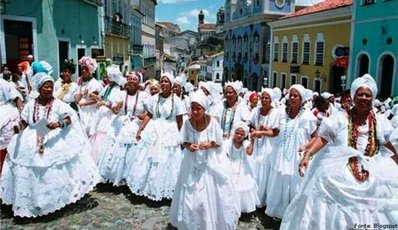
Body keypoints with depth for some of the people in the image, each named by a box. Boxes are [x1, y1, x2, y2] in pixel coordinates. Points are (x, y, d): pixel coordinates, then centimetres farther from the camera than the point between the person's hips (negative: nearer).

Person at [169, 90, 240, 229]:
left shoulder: (213, 122, -14)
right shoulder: (187, 123, -9)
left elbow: (219, 144, -5)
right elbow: (183, 142, 3)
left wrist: (209, 145, -23)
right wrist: (188, 146, -18)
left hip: (211, 163, -2)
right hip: (193, 163, 2)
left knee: (212, 194, 7)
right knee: (191, 195, 10)